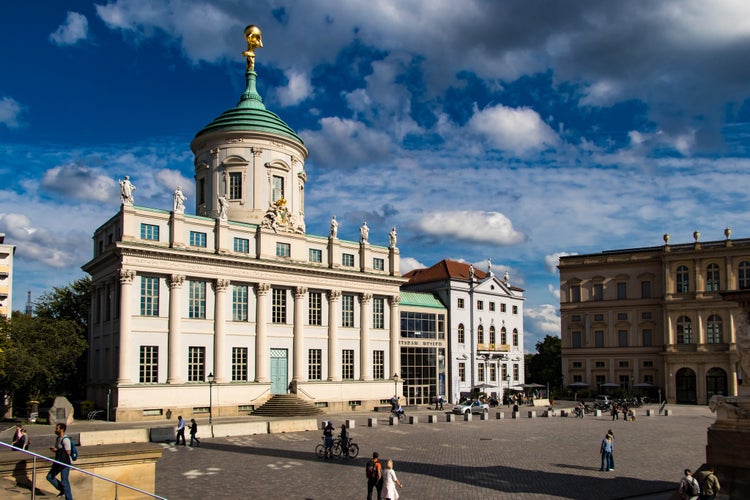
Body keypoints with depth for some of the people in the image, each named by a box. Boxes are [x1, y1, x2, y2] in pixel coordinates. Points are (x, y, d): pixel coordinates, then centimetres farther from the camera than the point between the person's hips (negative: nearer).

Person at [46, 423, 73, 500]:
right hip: (58, 462, 10)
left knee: (64, 482, -4)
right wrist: (53, 449, 2)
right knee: (49, 477, 13)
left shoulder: (65, 439, -20)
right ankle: (62, 490, 25)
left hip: (65, 463, -10)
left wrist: (56, 450, -18)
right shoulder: (58, 438, 10)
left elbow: (68, 452, -23)